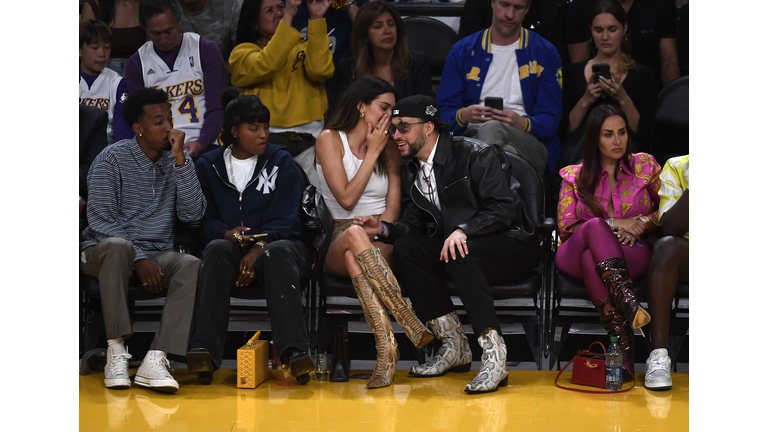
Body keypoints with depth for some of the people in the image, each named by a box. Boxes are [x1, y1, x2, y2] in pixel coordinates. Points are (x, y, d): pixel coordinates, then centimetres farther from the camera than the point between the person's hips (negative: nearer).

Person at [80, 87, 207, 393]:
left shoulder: (178, 160, 7)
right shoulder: (112, 159, -4)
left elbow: (193, 214, -6)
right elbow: (101, 219, -11)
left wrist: (180, 160, -13)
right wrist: (139, 259, -21)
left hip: (157, 254, 3)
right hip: (101, 251, -3)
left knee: (192, 266, -29)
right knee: (118, 246, -39)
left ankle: (155, 360, -39)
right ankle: (116, 352, -34)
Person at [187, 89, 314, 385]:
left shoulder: (282, 162, 10)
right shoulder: (208, 166, 14)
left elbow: (283, 219, -1)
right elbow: (204, 218, 7)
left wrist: (259, 249, -20)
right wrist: (227, 233, -16)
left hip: (276, 243, -1)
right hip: (232, 247, 1)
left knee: (277, 252, -37)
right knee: (216, 249, -35)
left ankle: (293, 350, -52)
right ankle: (204, 351, -46)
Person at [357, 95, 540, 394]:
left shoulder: (476, 155, -11)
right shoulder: (411, 170, 10)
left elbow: (504, 208, -19)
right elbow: (412, 222, 9)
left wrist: (463, 230, -32)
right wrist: (384, 229, -12)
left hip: (511, 248, -6)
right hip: (448, 246, 7)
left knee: (459, 254, -37)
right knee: (405, 246, -20)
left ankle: (494, 354, -40)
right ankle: (453, 345, -18)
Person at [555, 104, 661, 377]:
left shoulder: (645, 165, 16)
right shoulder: (574, 177, 14)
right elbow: (565, 227, 5)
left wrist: (642, 222, -5)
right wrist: (612, 224, -6)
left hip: (633, 252, 0)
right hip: (575, 259, 0)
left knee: (591, 259, -37)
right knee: (595, 226, -37)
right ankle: (626, 300, -56)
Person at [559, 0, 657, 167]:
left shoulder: (642, 75, 10)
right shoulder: (572, 72, 15)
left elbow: (645, 135, 2)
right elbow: (566, 128, 8)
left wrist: (623, 99, -11)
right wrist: (585, 101, -8)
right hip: (579, 146, 1)